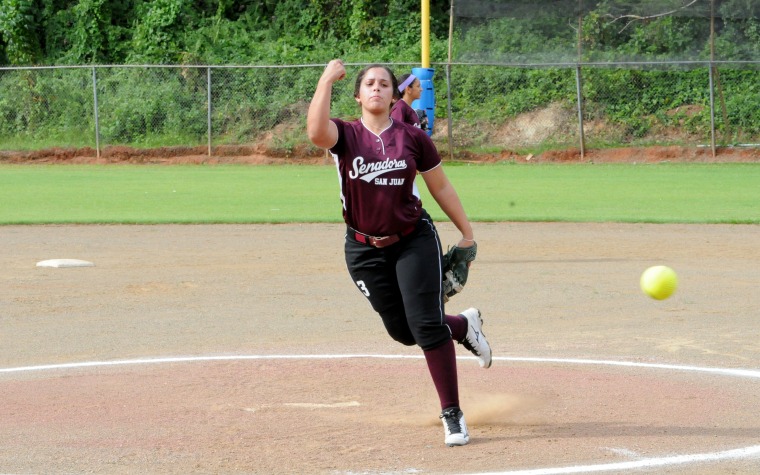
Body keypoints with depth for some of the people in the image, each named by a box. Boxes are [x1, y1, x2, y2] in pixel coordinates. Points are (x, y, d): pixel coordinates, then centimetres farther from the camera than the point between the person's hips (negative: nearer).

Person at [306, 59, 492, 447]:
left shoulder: (413, 138, -3)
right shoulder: (345, 135, -6)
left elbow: (441, 187, 6)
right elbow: (316, 132, -30)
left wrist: (467, 233, 7)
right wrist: (327, 80, -26)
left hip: (414, 241, -1)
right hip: (364, 250, 1)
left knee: (426, 326, -11)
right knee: (402, 330, 9)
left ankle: (452, 413, 1)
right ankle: (464, 325, 40)